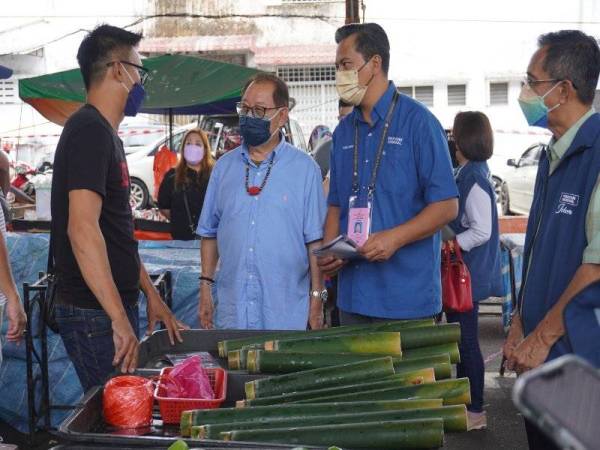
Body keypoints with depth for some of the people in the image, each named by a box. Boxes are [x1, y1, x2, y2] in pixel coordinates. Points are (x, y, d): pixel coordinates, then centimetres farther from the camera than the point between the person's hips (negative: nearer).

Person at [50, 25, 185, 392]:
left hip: (115, 306, 10)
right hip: (95, 314, -10)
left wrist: (150, 293, 21)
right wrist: (120, 319, -26)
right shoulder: (89, 130, -15)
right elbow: (82, 228, -25)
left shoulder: (106, 134, 16)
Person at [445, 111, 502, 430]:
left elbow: (481, 232, -22)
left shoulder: (474, 178, -19)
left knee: (466, 341, 0)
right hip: (461, 272, 10)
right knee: (460, 338, 17)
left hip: (469, 274, -10)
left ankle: (475, 411, 11)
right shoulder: (469, 173, 9)